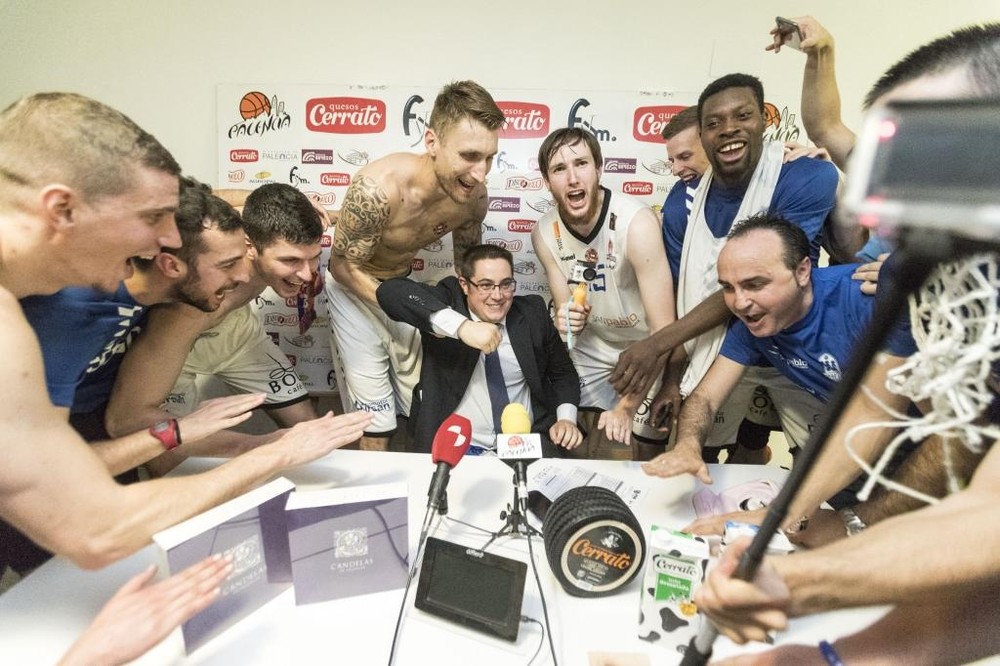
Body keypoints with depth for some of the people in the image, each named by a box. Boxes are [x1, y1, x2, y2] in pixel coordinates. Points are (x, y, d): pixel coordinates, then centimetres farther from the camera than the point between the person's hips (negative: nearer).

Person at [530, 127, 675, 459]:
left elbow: (664, 330, -28)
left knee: (646, 457, 2)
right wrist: (565, 319, -25)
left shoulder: (636, 222, -30)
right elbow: (566, 310, 0)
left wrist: (627, 406, -25)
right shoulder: (544, 233, -13)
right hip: (590, 355, 4)